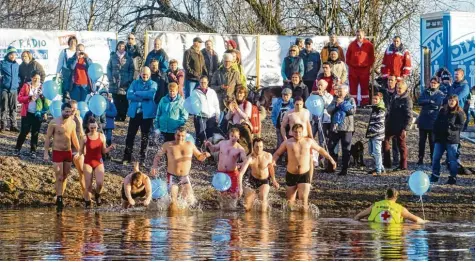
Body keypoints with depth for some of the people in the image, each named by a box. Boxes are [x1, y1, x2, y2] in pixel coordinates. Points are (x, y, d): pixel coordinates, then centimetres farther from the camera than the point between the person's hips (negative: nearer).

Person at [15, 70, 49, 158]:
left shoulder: (42, 87, 1)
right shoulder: (26, 86, -4)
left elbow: (46, 101, 3)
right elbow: (19, 98, -7)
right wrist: (29, 97, -21)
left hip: (38, 114, 1)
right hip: (27, 113, -1)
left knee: (35, 133, 6)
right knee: (24, 131, 0)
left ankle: (33, 151, 13)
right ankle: (17, 149, 14)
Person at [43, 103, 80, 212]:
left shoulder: (72, 123, 4)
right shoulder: (54, 123, -10)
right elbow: (47, 138, -5)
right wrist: (46, 153, -9)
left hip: (68, 152, 5)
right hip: (57, 152, -5)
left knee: (65, 177, 8)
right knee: (59, 177, -8)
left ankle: (60, 196, 17)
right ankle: (59, 200, -5)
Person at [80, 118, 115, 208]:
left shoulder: (101, 136, -1)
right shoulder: (85, 138, -6)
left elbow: (104, 151, 5)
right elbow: (81, 152, 5)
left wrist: (110, 148, -10)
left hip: (99, 162, 1)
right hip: (88, 162, -1)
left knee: (100, 183, -16)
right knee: (88, 185, -2)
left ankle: (97, 195, 17)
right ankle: (87, 202, 16)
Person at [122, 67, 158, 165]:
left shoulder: (153, 84, 3)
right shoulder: (135, 83, 8)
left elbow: (151, 94, -18)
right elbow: (129, 95, -6)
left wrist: (137, 93, -12)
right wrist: (143, 97, -15)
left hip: (147, 113, -1)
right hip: (134, 112, 1)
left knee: (145, 136, 6)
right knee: (130, 135, 2)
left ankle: (142, 158, 13)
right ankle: (127, 156, 10)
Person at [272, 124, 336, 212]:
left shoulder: (309, 141, 4)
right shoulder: (287, 143, 1)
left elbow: (320, 149, 18)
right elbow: (277, 153, 7)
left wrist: (330, 159, 17)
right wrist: (273, 161, -14)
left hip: (305, 175, -1)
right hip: (291, 175, 1)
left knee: (303, 199, -15)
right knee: (290, 202, 8)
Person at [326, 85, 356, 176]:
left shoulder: (350, 100, 1)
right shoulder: (335, 99, 13)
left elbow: (353, 110, -15)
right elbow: (329, 110, 2)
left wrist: (342, 103, -14)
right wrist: (336, 104, -14)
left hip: (346, 128, -4)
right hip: (334, 127, 4)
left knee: (346, 149, -2)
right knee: (331, 147, 8)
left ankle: (344, 169, 3)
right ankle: (331, 167, 20)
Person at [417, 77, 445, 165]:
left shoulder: (440, 94, 2)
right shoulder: (425, 92, 11)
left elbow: (438, 105, -13)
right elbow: (419, 101, -4)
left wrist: (426, 103, -7)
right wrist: (431, 101, -15)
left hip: (433, 121, -3)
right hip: (423, 120, 3)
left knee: (432, 141, 0)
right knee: (422, 140, 6)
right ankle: (420, 158, 13)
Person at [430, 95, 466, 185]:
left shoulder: (459, 113, -2)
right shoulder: (443, 110, 12)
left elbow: (461, 125, -7)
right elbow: (436, 122, 15)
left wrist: (451, 126, -20)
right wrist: (435, 132, 4)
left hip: (452, 139, -5)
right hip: (440, 138, 5)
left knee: (452, 159, 1)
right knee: (436, 158, 4)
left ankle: (453, 177, 8)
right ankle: (435, 176, 13)